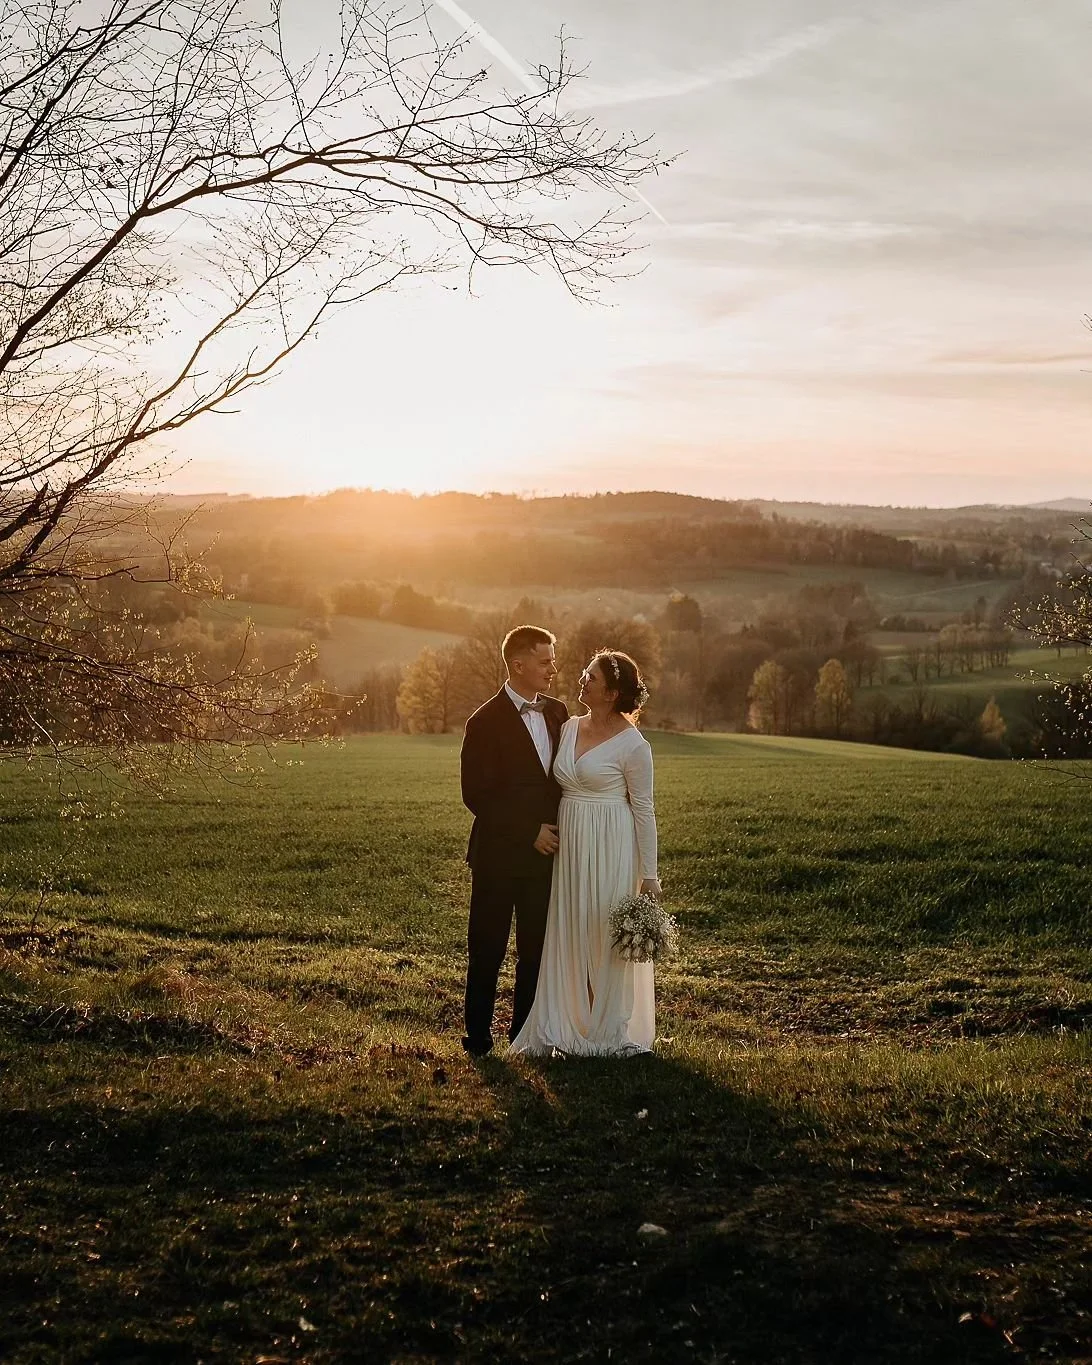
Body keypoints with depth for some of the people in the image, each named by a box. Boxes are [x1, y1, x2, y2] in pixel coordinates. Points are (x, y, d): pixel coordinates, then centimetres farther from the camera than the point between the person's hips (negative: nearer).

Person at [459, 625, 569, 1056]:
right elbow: (476, 796, -14)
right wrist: (530, 831, -13)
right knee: (487, 950, 5)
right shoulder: (486, 722, -12)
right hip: (499, 855, -5)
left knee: (537, 949, 10)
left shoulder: (557, 712, 7)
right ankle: (478, 1035, 16)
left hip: (544, 852, 6)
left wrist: (560, 828, 3)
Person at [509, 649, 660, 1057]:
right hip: (569, 844, 6)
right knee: (567, 936, 8)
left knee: (606, 938, 4)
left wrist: (649, 874, -8)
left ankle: (608, 1032, 19)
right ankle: (560, 1028, 17)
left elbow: (643, 810, -9)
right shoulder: (569, 728, 6)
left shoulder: (632, 745, -12)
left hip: (610, 850, -6)